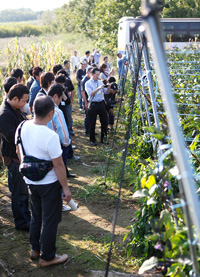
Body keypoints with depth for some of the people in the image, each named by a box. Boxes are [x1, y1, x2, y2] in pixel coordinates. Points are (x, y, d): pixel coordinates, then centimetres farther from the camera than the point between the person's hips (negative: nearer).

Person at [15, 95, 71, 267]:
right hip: (49, 184, -7)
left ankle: (35, 250, 40)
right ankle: (47, 257, 25)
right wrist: (66, 188, -10)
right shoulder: (50, 136, -29)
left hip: (30, 180, 7)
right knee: (50, 221, 11)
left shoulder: (22, 127, -8)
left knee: (36, 216, 24)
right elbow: (58, 165, -22)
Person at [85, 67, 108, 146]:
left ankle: (103, 138, 20)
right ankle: (92, 140, 14)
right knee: (92, 123, 2)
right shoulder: (88, 83, -4)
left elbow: (106, 92, 9)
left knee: (104, 121, 7)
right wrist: (98, 88, -27)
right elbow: (90, 94, -18)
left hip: (101, 103, 5)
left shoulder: (100, 82, 12)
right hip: (93, 104, -5)